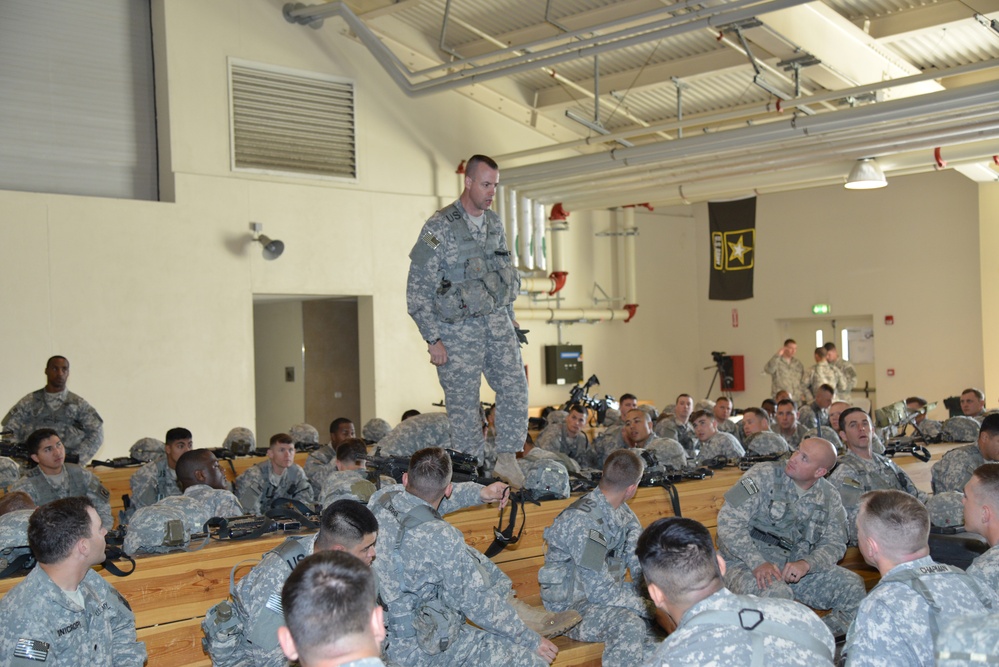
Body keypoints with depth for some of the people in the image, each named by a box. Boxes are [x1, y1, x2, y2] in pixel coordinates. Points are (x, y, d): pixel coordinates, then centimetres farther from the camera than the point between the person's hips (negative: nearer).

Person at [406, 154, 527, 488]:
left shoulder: (495, 224, 8)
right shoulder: (440, 228, -12)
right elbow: (417, 289, -11)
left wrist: (509, 319, 16)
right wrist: (433, 339, -13)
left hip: (496, 320, 5)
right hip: (458, 329, -5)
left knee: (515, 386, -6)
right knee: (463, 404, 1)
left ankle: (507, 458, 6)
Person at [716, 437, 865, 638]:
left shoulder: (829, 498, 7)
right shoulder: (764, 475, -6)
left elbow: (835, 543, 4)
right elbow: (729, 520, -13)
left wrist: (806, 564, -19)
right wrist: (758, 563, -25)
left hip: (794, 568, 5)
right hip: (747, 564, -5)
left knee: (854, 587, -14)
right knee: (776, 594, -37)